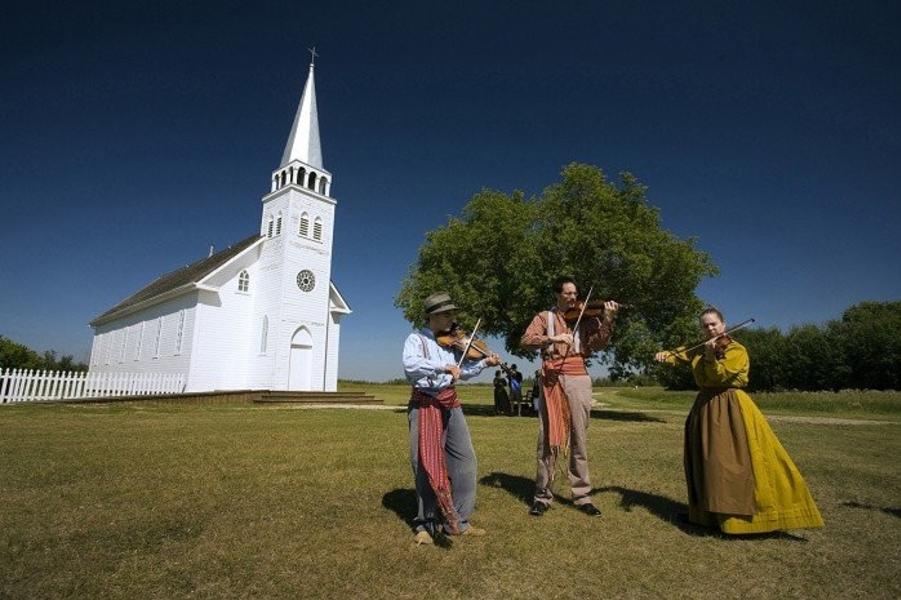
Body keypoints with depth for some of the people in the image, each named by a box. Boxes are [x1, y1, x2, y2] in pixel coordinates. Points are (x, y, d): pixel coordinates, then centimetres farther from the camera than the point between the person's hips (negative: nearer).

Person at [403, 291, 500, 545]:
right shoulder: (416, 339, -4)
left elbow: (461, 370, 17)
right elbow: (410, 364, -24)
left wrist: (483, 363, 3)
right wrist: (443, 367, -32)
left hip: (450, 404, 6)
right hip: (425, 404, -5)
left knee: (465, 460, 6)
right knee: (427, 464, 0)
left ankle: (457, 521, 21)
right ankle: (426, 524, 18)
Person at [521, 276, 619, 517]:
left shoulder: (586, 317, 13)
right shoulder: (545, 317, 11)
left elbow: (598, 343, -2)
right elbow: (526, 340, -4)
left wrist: (607, 319, -14)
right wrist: (553, 338, -17)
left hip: (578, 379, 1)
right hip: (552, 379, -1)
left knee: (579, 438, 6)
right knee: (548, 437, 2)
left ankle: (582, 495, 17)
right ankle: (542, 495, 13)